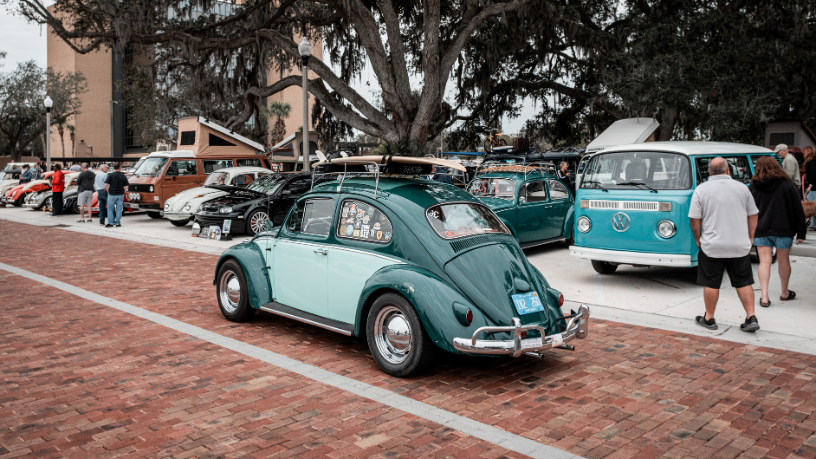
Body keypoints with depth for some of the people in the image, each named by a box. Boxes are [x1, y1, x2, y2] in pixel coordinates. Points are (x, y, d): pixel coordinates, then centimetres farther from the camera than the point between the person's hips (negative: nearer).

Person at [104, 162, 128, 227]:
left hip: (112, 194, -2)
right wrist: (123, 193, 10)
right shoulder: (123, 176, 2)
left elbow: (106, 184, -11)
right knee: (119, 209, 7)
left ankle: (110, 223, 4)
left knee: (110, 209, 8)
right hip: (120, 195, 2)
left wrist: (108, 192, 2)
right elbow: (126, 187, 1)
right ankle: (118, 223, 7)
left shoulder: (110, 175, -5)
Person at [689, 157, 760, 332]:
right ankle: (751, 318, 9)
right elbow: (753, 216, 8)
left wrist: (698, 238, 8)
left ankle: (709, 319, 16)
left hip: (712, 247, -2)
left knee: (711, 284, 7)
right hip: (740, 246, 3)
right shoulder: (741, 187, 2)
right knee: (744, 283, 12)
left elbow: (694, 220, -6)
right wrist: (750, 237, 18)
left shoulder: (701, 190, -6)